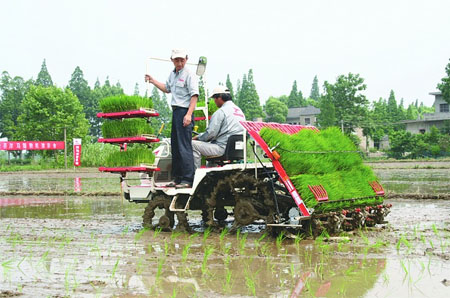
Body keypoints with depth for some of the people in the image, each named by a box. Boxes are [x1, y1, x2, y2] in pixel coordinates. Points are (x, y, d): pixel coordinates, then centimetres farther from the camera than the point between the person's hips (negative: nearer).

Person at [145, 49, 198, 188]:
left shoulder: (189, 75, -9)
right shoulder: (173, 74, 17)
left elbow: (194, 95, -16)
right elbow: (167, 88, 34)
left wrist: (188, 114, -23)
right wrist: (152, 81, 25)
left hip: (184, 112, -9)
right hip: (175, 111, 9)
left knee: (184, 146, -11)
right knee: (175, 146, 12)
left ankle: (187, 179, -10)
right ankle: (177, 178, 20)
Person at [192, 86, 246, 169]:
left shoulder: (221, 112, -11)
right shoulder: (240, 111, 17)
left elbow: (211, 133, -15)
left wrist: (198, 137, 4)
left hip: (224, 148, -10)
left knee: (193, 144, -9)